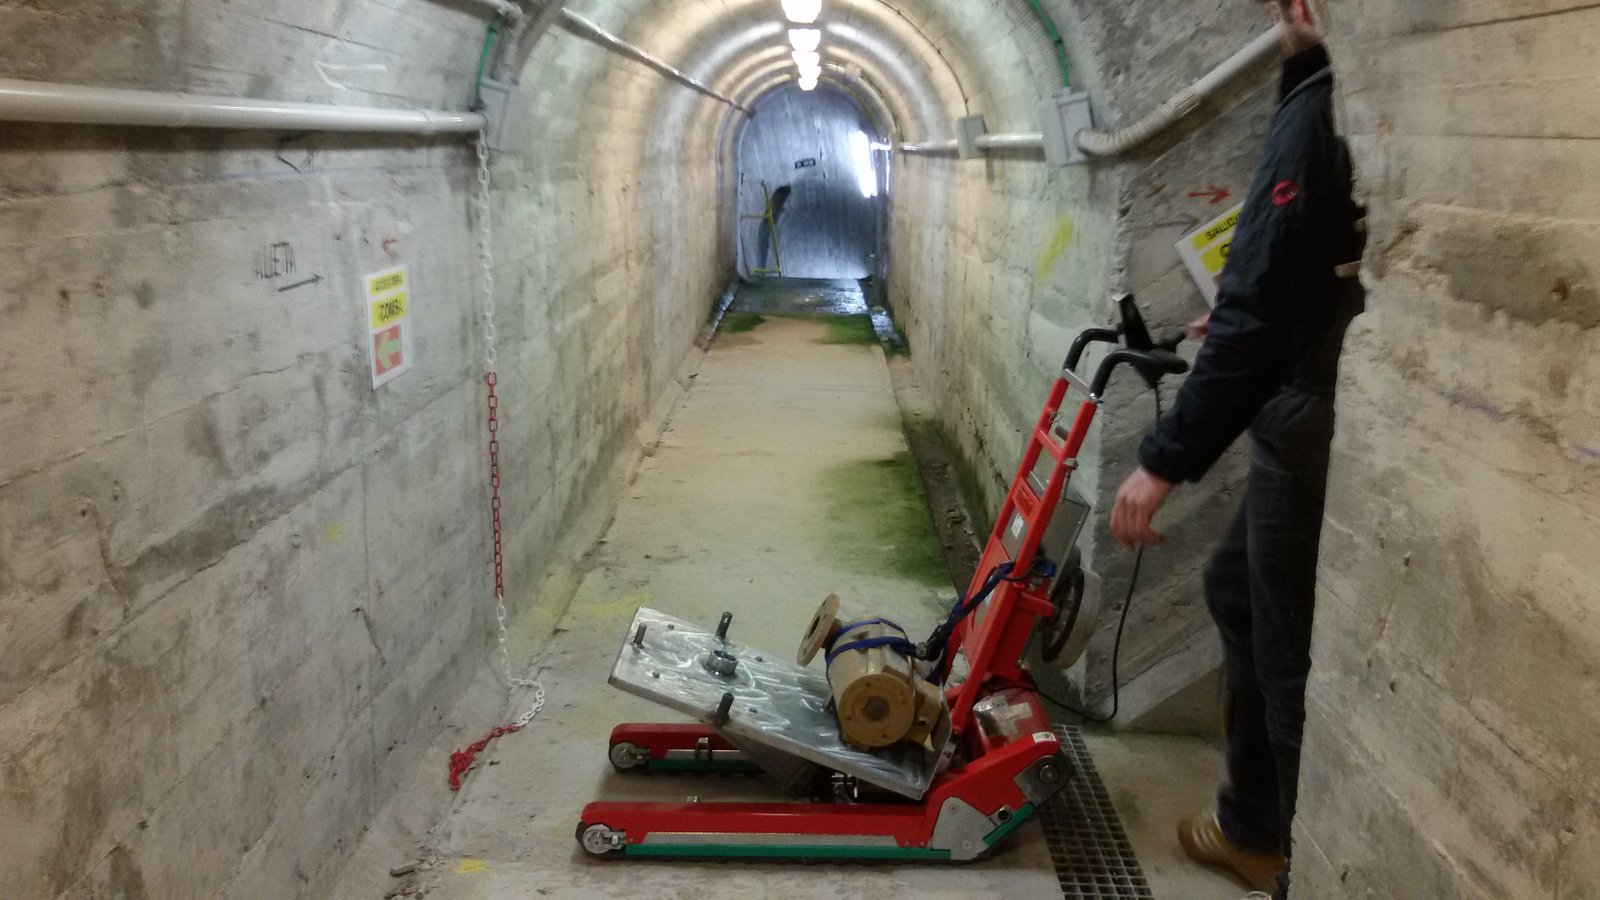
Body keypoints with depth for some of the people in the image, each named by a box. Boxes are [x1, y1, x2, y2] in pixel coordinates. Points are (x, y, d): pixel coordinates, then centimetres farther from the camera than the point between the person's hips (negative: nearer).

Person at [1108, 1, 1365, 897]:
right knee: (1239, 589, 23)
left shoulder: (1321, 112, -19)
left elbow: (1260, 312, -23)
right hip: (1320, 417, 10)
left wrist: (1166, 459, -19)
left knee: (1294, 656, 4)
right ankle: (1257, 823, 36)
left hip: (1315, 431, -10)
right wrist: (1243, 326, 22)